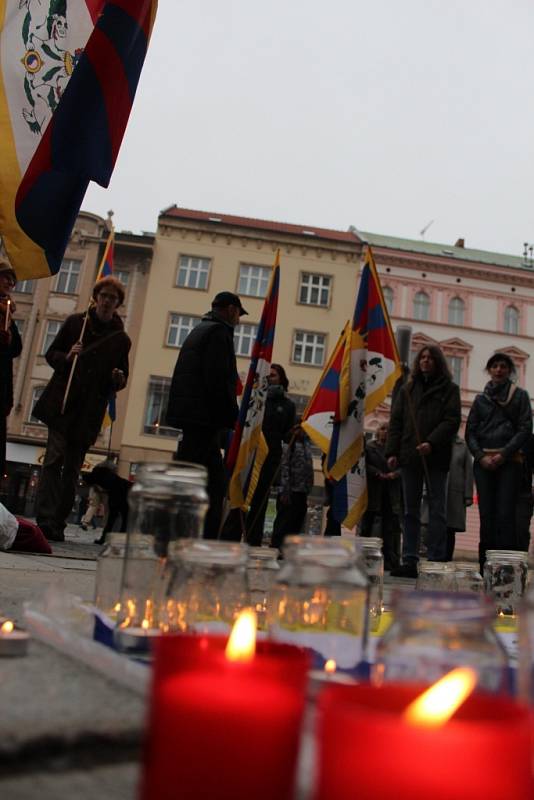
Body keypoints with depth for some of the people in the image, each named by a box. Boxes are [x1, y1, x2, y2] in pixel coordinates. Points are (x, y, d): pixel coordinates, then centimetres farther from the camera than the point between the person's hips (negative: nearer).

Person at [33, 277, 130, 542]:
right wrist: (67, 357, -11)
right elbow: (51, 354, 10)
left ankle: (58, 523, 8)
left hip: (89, 411, 2)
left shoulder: (121, 339, 11)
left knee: (73, 468, 3)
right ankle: (46, 519, -15)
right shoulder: (75, 322, 8)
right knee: (55, 458, -13)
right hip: (62, 403, -1)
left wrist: (118, 379, -7)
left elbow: (121, 380, 16)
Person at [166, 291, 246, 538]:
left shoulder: (200, 330, 25)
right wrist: (231, 416, -11)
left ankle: (206, 540, 13)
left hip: (192, 416, 10)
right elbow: (218, 380, -17)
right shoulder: (218, 332, -6)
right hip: (206, 418, -10)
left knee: (216, 479, 11)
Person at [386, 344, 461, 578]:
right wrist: (392, 452, -1)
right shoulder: (407, 389, 15)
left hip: (436, 458, -3)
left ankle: (436, 561, 3)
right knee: (410, 511, 6)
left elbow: (452, 420, -4)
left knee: (437, 510, 0)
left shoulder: (449, 389, 6)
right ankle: (410, 561, 9)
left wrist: (432, 443, -18)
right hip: (409, 457, 4)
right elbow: (396, 421, 10)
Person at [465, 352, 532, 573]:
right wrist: (481, 456, -5)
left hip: (509, 461, -2)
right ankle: (486, 567, 3)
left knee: (505, 515, -10)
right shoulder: (480, 399, 16)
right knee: (486, 514, 0)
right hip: (483, 461, 3)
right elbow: (470, 432, 11)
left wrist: (504, 454, -10)